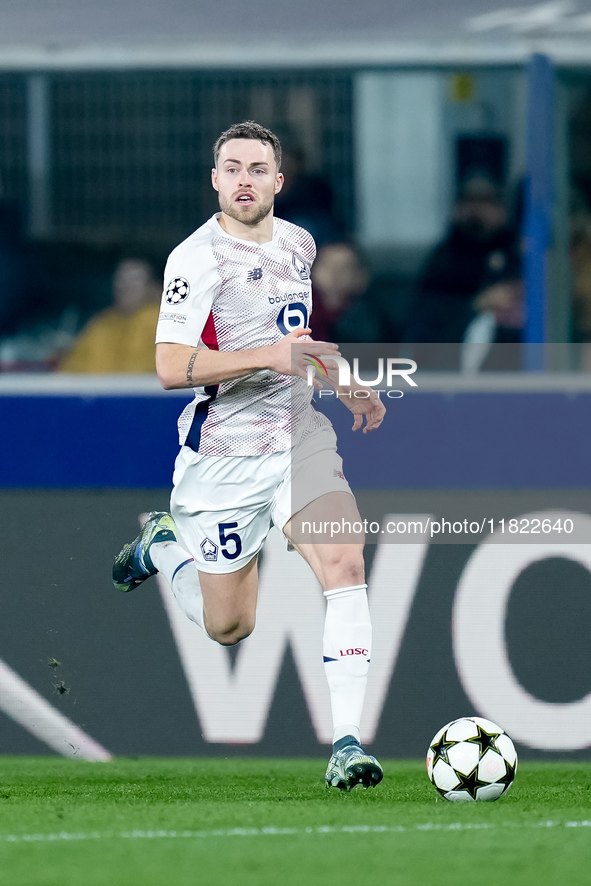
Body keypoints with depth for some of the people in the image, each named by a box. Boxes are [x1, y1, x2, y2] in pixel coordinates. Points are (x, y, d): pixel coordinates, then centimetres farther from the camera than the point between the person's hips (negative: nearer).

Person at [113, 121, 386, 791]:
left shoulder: (298, 244, 8)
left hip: (298, 435, 5)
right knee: (228, 628, 7)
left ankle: (347, 743, -21)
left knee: (345, 564, -20)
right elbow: (170, 366, -24)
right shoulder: (197, 258, -15)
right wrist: (266, 356, -33)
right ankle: (161, 546, 40)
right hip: (224, 454, -5)